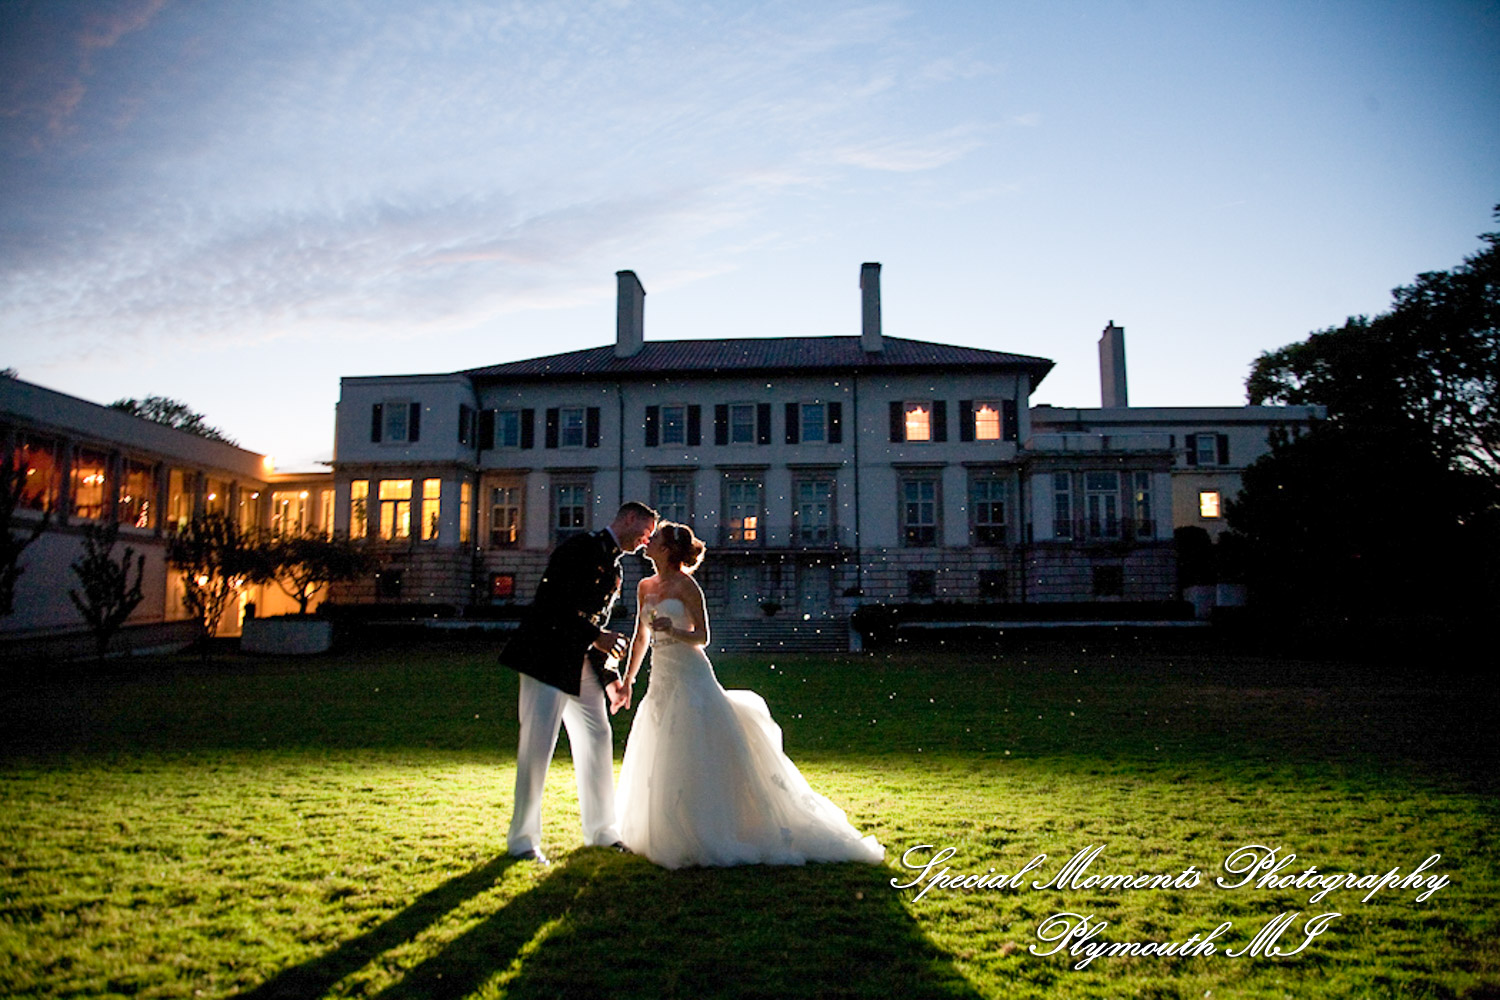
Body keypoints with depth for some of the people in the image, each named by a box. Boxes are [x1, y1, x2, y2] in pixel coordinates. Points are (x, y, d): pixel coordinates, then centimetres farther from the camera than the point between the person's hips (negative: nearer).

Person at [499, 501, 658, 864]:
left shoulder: (614, 568, 18)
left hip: (584, 664, 9)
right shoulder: (582, 547, -9)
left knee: (598, 739, 10)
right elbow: (551, 601, -19)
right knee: (537, 745, -6)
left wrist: (611, 676, 12)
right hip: (549, 658, -9)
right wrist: (596, 636, -20)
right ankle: (522, 838, 6)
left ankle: (600, 830, 23)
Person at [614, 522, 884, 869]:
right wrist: (627, 680, 21)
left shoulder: (685, 584, -9)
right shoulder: (646, 587, 11)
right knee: (655, 760, 10)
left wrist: (673, 631, -25)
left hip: (691, 677, -8)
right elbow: (641, 637, 19)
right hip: (661, 680, 8)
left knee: (696, 757, -8)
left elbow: (702, 637, -8)